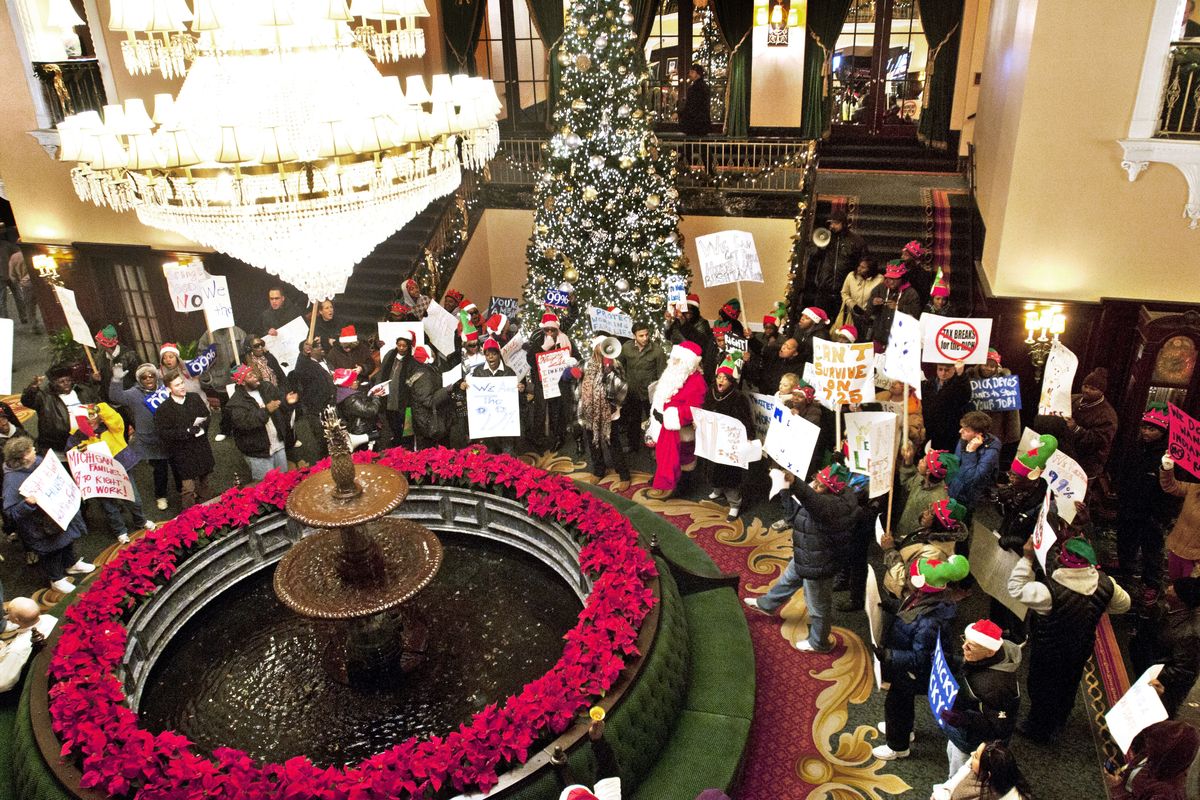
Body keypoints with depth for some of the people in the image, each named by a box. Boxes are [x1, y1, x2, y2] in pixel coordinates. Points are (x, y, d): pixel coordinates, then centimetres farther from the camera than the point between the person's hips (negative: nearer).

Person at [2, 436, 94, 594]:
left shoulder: (38, 461, -7)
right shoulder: (12, 480, -29)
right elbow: (10, 511, -27)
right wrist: (27, 504, -42)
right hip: (41, 528, -7)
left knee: (68, 538, 27)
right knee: (52, 551, 12)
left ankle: (71, 563, 53)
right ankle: (56, 579, 36)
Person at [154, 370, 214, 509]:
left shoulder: (195, 397, -1)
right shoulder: (163, 409, -14)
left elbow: (206, 416, 8)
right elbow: (164, 433, -18)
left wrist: (201, 426, -14)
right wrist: (187, 431, -23)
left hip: (202, 447, 5)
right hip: (183, 453, -5)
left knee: (204, 482, 20)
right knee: (188, 488, -4)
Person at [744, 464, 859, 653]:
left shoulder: (835, 506, -37)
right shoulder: (820, 499, -8)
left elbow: (814, 501, -58)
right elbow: (794, 514, 6)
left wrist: (794, 483, -72)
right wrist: (787, 489, -9)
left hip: (817, 565, -9)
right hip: (804, 557, 9)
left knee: (818, 605, 15)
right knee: (787, 580, 33)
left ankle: (819, 643, 38)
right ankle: (767, 604, 59)